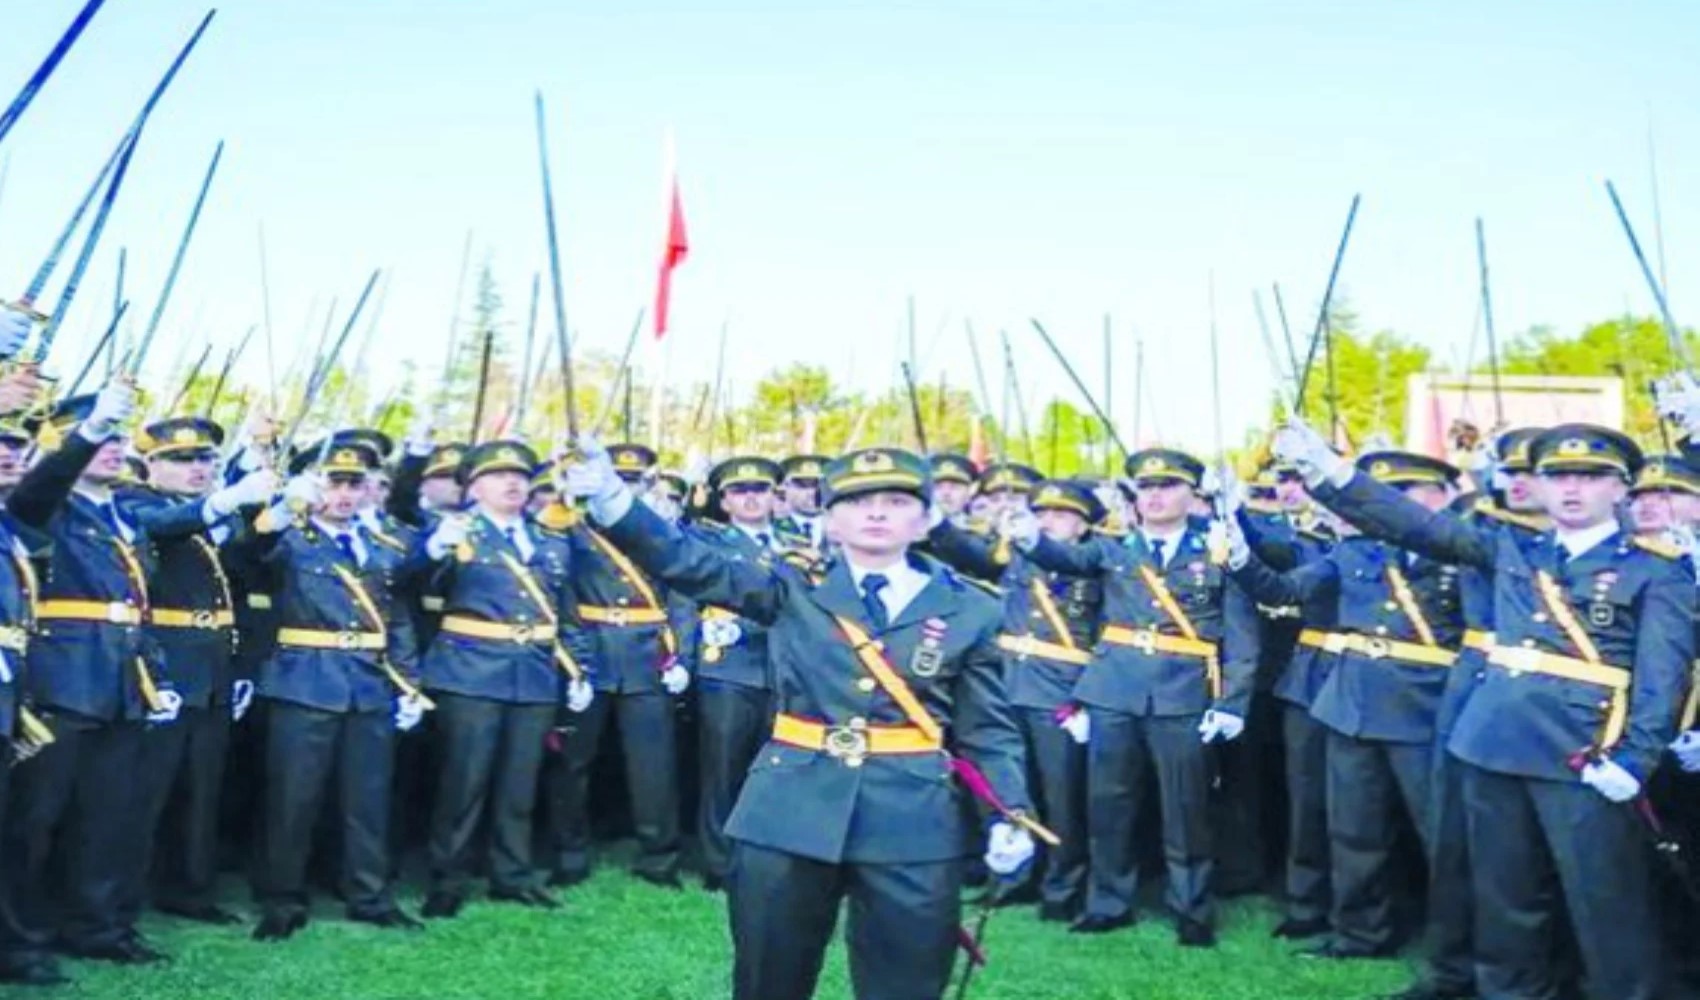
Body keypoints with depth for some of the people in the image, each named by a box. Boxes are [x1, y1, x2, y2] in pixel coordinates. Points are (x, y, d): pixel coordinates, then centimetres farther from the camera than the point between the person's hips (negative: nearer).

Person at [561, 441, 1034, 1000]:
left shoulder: (968, 612, 4)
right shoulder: (794, 590, 4)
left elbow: (989, 731, 6)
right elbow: (690, 564, -6)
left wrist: (1011, 817, -9)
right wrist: (612, 500, -21)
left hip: (914, 826, 0)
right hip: (789, 815, 1)